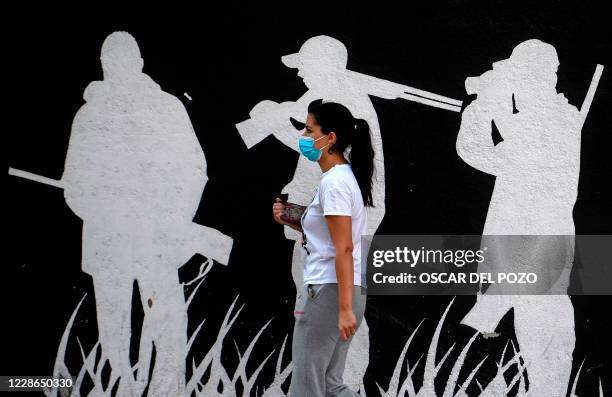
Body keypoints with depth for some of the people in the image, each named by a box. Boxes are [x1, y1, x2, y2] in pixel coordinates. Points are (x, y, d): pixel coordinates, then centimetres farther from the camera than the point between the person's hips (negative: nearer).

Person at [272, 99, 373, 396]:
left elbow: (344, 248, -21)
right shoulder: (347, 177, 15)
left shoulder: (333, 182, -15)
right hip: (343, 292, 10)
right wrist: (291, 221, 12)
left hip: (327, 293, -10)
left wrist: (345, 308, -24)